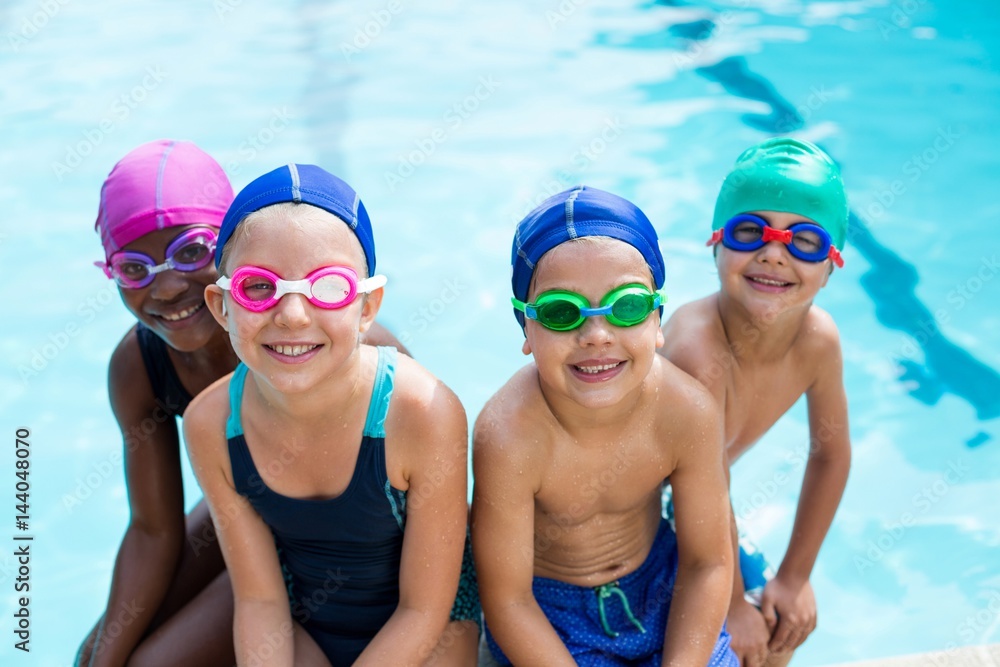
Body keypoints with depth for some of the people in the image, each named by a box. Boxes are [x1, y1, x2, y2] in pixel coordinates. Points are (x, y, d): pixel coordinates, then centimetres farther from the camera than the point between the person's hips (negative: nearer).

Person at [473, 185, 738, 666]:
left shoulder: (688, 412, -24)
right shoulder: (508, 436, -32)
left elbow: (708, 563, -12)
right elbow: (506, 600, -22)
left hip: (659, 585, 3)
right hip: (545, 607, -2)